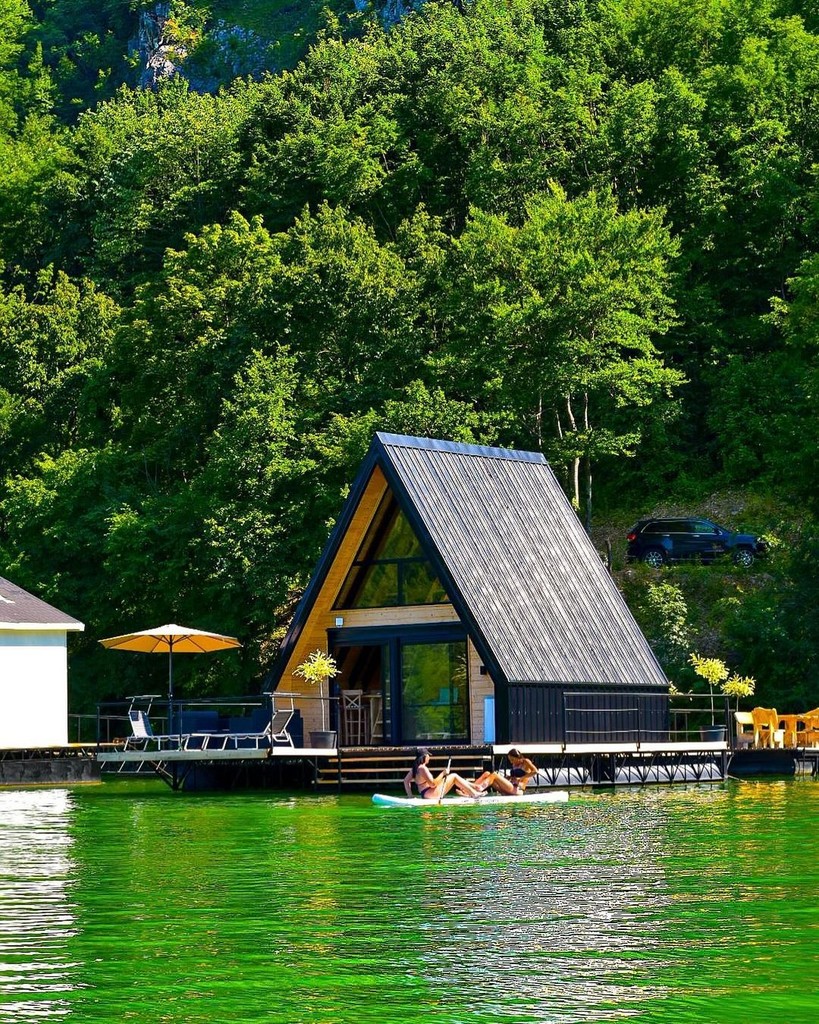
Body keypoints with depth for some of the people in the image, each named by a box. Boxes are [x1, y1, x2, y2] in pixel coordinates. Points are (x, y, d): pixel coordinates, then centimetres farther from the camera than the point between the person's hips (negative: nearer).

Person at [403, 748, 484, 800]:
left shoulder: (415, 768, 10)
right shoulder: (423, 768, -20)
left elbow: (406, 780, 13)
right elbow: (432, 784, -25)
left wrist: (410, 795, 13)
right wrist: (442, 774, -18)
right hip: (430, 795, -10)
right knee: (454, 776, -5)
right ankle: (474, 794, -2)